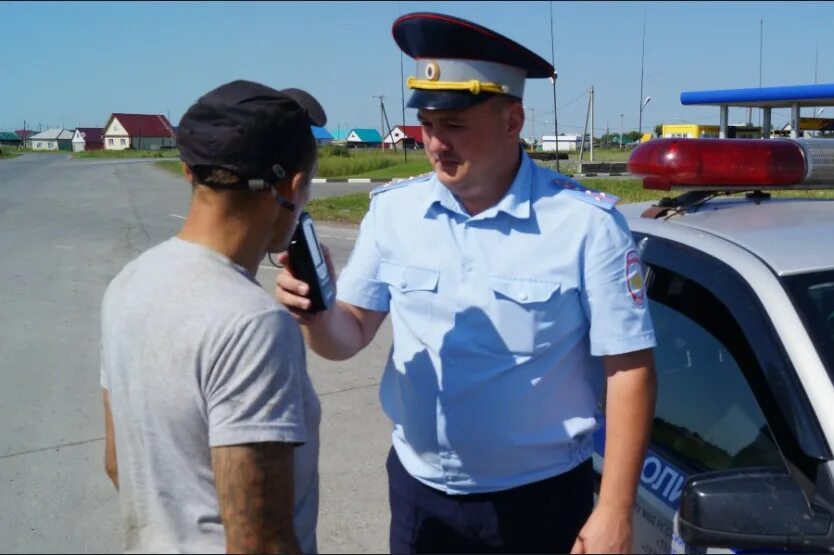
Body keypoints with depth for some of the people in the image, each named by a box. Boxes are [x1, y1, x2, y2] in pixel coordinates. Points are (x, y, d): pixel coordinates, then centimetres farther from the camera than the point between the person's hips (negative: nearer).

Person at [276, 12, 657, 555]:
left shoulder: (586, 223, -15)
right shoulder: (392, 210, -5)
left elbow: (629, 370, -11)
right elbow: (350, 336, 1)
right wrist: (317, 313, -22)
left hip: (540, 499, -3)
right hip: (418, 491, 4)